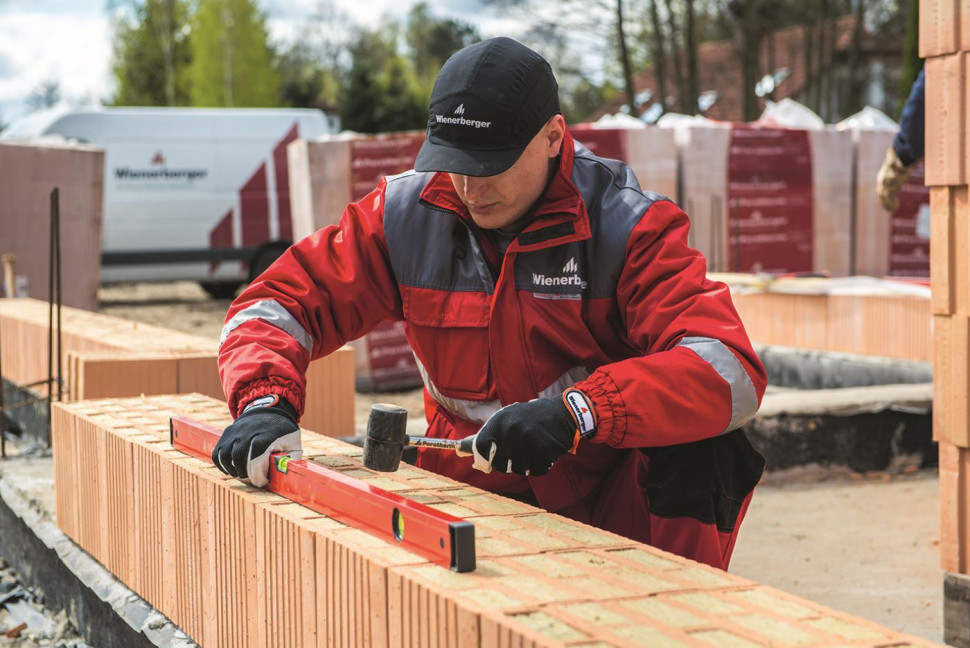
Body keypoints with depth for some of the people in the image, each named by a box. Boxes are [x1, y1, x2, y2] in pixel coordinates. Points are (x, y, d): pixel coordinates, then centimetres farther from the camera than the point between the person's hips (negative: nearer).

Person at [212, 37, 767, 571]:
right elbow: (274, 305, 2)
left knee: (702, 444, -31)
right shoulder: (405, 215, -3)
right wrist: (264, 402, -20)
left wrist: (576, 411, -40)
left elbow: (733, 372, -26)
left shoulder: (627, 225, -13)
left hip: (614, 503, -2)